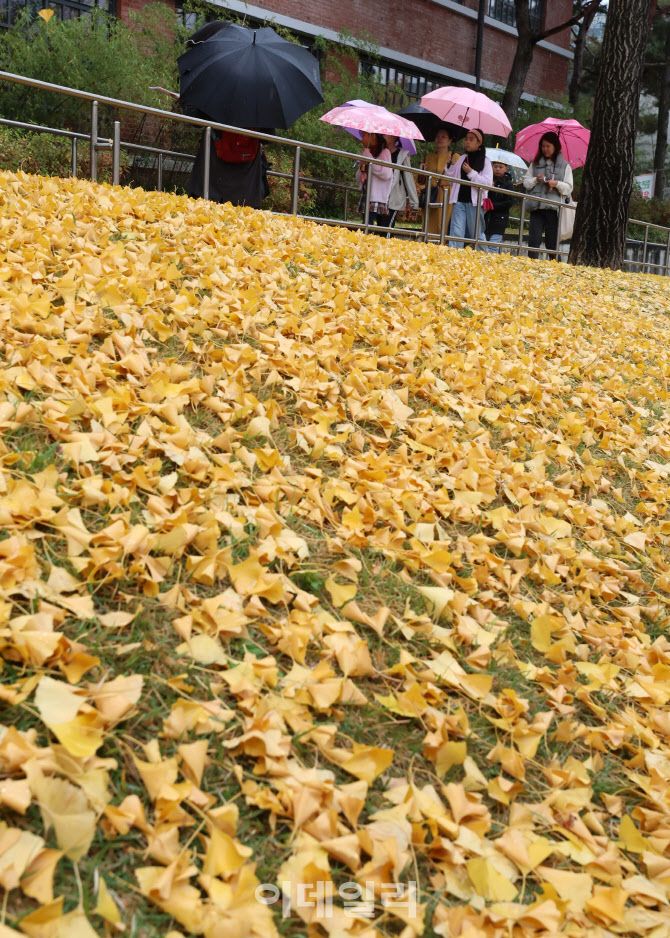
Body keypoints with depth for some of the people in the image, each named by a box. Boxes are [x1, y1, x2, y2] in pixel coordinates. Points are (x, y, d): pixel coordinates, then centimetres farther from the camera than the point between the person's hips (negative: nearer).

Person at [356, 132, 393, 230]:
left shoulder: (384, 152, 0)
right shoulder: (368, 153, 22)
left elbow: (386, 174, -14)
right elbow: (358, 179, 22)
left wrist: (370, 159, -10)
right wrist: (362, 165, 3)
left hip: (377, 200, -8)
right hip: (365, 198, 8)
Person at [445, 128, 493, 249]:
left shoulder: (485, 161, 2)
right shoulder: (462, 159, 15)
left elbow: (488, 183, -9)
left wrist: (471, 173, -13)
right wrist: (449, 166, 3)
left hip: (474, 203, -3)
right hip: (460, 201, 3)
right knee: (456, 233, -6)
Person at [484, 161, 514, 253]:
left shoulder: (508, 183, 1)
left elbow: (510, 202, -6)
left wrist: (492, 206, -12)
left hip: (499, 220, -4)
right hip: (486, 217, 4)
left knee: (493, 248, -11)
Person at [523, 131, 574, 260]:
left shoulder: (564, 165, 10)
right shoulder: (535, 163, 17)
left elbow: (569, 188, 6)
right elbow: (526, 181, 14)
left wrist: (557, 183, -12)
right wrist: (536, 180, -6)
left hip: (554, 208, -2)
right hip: (536, 206, 2)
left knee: (551, 243, 0)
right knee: (534, 240, -8)